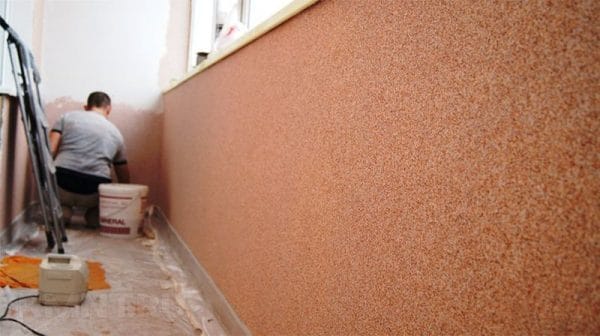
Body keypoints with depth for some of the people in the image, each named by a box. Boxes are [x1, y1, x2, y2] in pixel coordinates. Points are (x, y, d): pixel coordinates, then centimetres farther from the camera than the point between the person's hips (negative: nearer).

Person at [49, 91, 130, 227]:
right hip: (94, 193, 2)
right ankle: (94, 215, 12)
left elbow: (49, 151, 1)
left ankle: (62, 209, 8)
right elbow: (123, 175, 26)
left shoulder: (68, 117, 14)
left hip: (62, 185, -1)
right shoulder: (115, 132, 19)